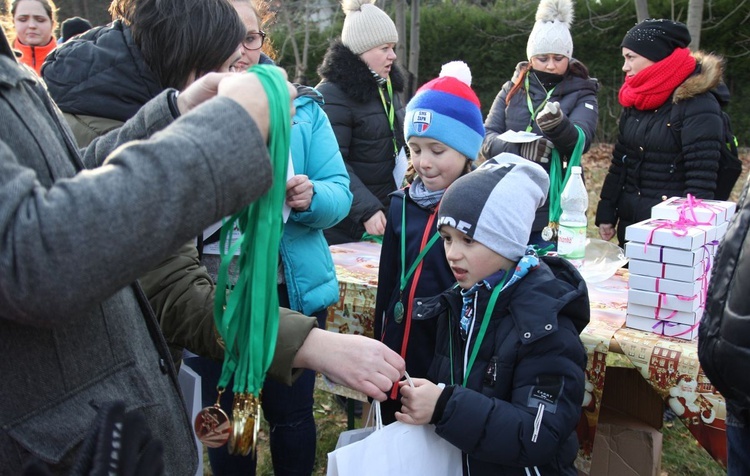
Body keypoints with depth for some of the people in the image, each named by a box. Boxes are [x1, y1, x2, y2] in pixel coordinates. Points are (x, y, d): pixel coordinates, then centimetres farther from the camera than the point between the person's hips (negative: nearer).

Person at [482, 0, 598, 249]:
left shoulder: (581, 95, 0)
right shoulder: (512, 89, 7)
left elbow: (580, 139, -18)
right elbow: (487, 137, -1)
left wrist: (558, 126, -41)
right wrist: (520, 149, -22)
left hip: (554, 211, -2)